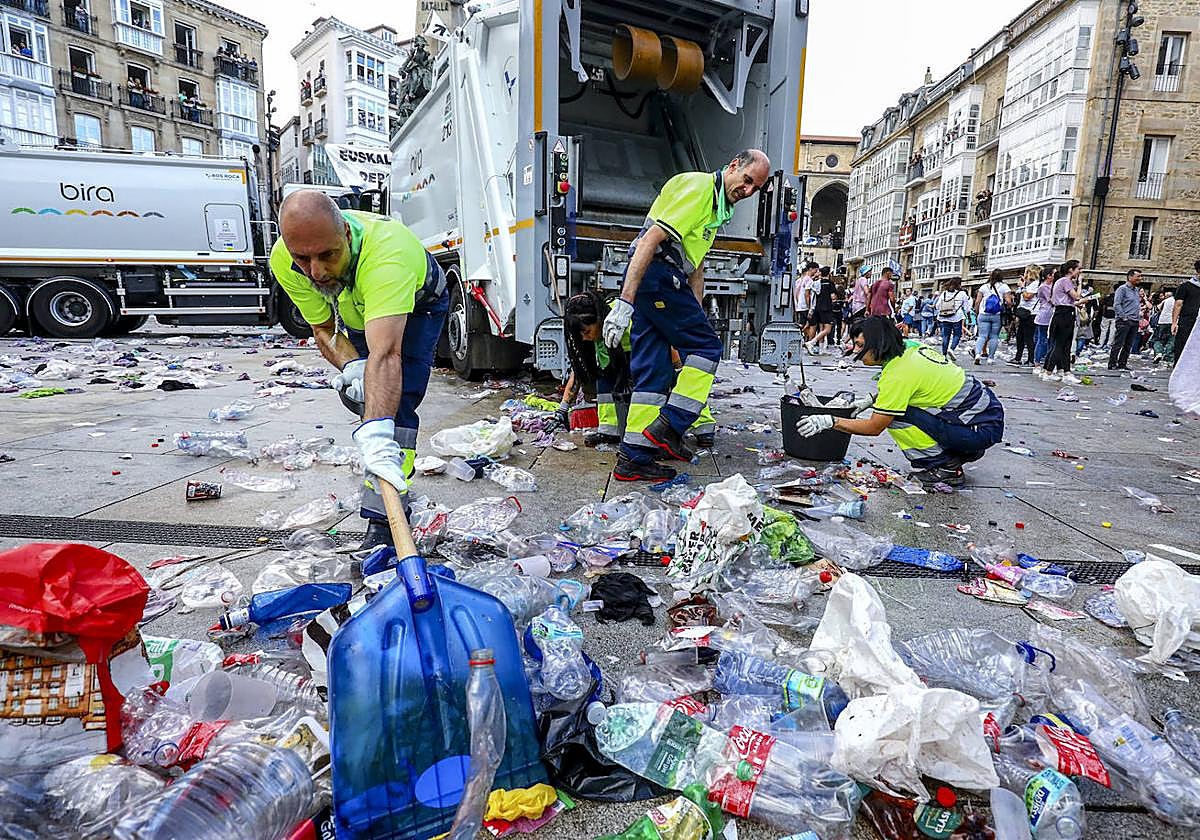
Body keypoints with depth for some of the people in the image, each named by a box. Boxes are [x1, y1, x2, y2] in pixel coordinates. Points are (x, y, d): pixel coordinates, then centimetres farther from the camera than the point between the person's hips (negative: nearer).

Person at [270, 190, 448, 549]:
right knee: (360, 393, 11)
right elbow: (323, 329, -15)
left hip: (418, 306, -5)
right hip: (356, 313, 6)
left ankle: (383, 520, -16)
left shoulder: (386, 250, -48)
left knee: (397, 401, -21)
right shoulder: (284, 261, -29)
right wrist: (352, 367, -37)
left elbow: (385, 353, -58)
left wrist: (377, 435, -68)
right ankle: (396, 482, 36)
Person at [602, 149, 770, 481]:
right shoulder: (699, 186, -6)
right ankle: (668, 426, -3)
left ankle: (633, 459, 6)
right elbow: (651, 238, -17)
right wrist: (625, 302, -24)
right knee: (707, 348, -2)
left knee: (653, 371, 6)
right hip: (657, 275, -10)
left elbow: (696, 268, 29)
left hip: (644, 279, 10)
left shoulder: (717, 207, 27)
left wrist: (695, 316, 21)